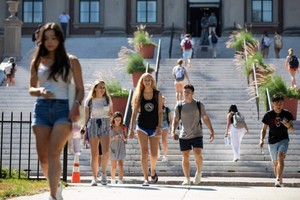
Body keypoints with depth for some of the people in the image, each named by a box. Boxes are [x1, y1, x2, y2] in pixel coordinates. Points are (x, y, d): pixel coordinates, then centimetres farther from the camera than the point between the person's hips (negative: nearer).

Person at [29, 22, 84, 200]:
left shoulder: (71, 61, 6)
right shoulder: (37, 62, 12)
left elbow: (80, 89, 6)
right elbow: (31, 89, 16)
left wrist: (76, 104, -13)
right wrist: (40, 91, -7)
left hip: (63, 108, -3)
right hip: (42, 108, 3)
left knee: (54, 153, -17)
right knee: (43, 156, 1)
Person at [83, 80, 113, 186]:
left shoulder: (108, 99, 11)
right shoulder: (89, 100, 5)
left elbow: (111, 114, 20)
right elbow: (86, 116, 7)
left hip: (105, 125, 1)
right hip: (93, 124, -1)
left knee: (106, 151, -17)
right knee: (94, 154, -1)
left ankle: (104, 173, 1)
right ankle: (94, 178, 5)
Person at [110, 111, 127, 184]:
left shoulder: (123, 127, -2)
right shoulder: (110, 127, -8)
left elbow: (125, 139, 6)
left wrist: (124, 137, -16)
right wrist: (114, 138, -23)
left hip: (121, 148, 0)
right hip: (113, 148, 0)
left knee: (120, 164, -13)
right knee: (114, 166, 7)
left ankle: (120, 181, -18)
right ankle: (113, 180, 27)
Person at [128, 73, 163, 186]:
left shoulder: (157, 94, 0)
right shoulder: (139, 95, 1)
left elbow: (160, 112, -2)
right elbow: (134, 112, 1)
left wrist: (159, 127, -13)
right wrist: (131, 129, -5)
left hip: (154, 127, 0)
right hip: (142, 127, 0)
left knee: (154, 154, 2)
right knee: (144, 152, -8)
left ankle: (152, 171, 34)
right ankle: (145, 179, -6)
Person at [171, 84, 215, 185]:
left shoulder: (199, 105, 4)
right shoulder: (179, 106, 4)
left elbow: (205, 118, 9)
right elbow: (175, 120, 6)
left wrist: (211, 131, 5)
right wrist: (173, 132, -8)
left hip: (197, 135, -1)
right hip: (184, 136, 1)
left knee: (198, 155, -14)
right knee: (185, 157, 2)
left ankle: (199, 172, 12)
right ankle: (187, 178, 11)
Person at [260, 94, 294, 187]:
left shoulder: (287, 114, -3)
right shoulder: (268, 115, -4)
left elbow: (292, 130, 2)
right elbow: (264, 129, 4)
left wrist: (289, 126, -21)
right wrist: (261, 140, -11)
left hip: (283, 140, -2)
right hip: (272, 141, 2)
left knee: (280, 157, -25)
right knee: (275, 163, 8)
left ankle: (278, 180, -33)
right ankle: (280, 181, 24)